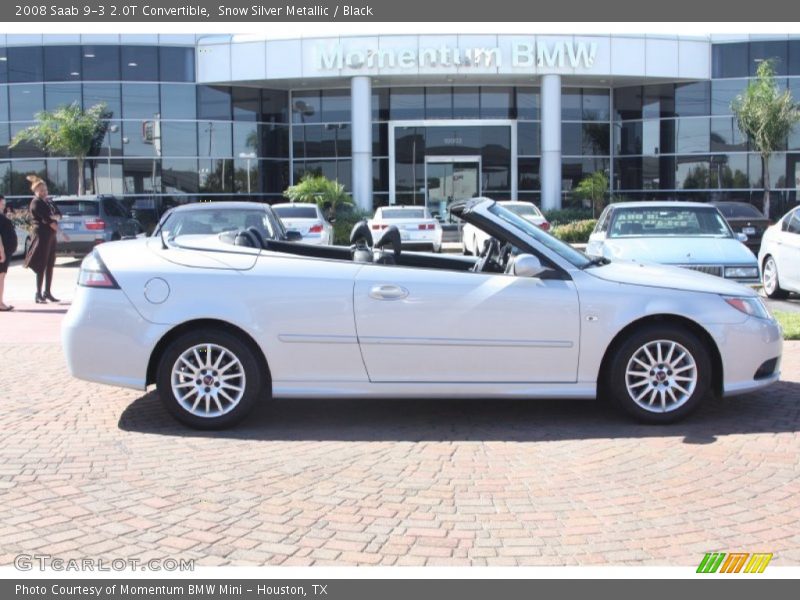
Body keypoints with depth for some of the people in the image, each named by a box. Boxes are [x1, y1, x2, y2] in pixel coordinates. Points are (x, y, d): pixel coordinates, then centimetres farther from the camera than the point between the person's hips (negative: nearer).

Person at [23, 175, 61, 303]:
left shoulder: (49, 201, 17)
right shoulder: (36, 202, -7)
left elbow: (59, 214, 8)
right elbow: (45, 218, -15)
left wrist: (54, 217, -13)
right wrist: (53, 223, -2)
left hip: (51, 235, 8)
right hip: (41, 234, -8)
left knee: (50, 264, 9)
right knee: (42, 265, -8)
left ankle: (47, 292, 16)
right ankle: (38, 294, -6)